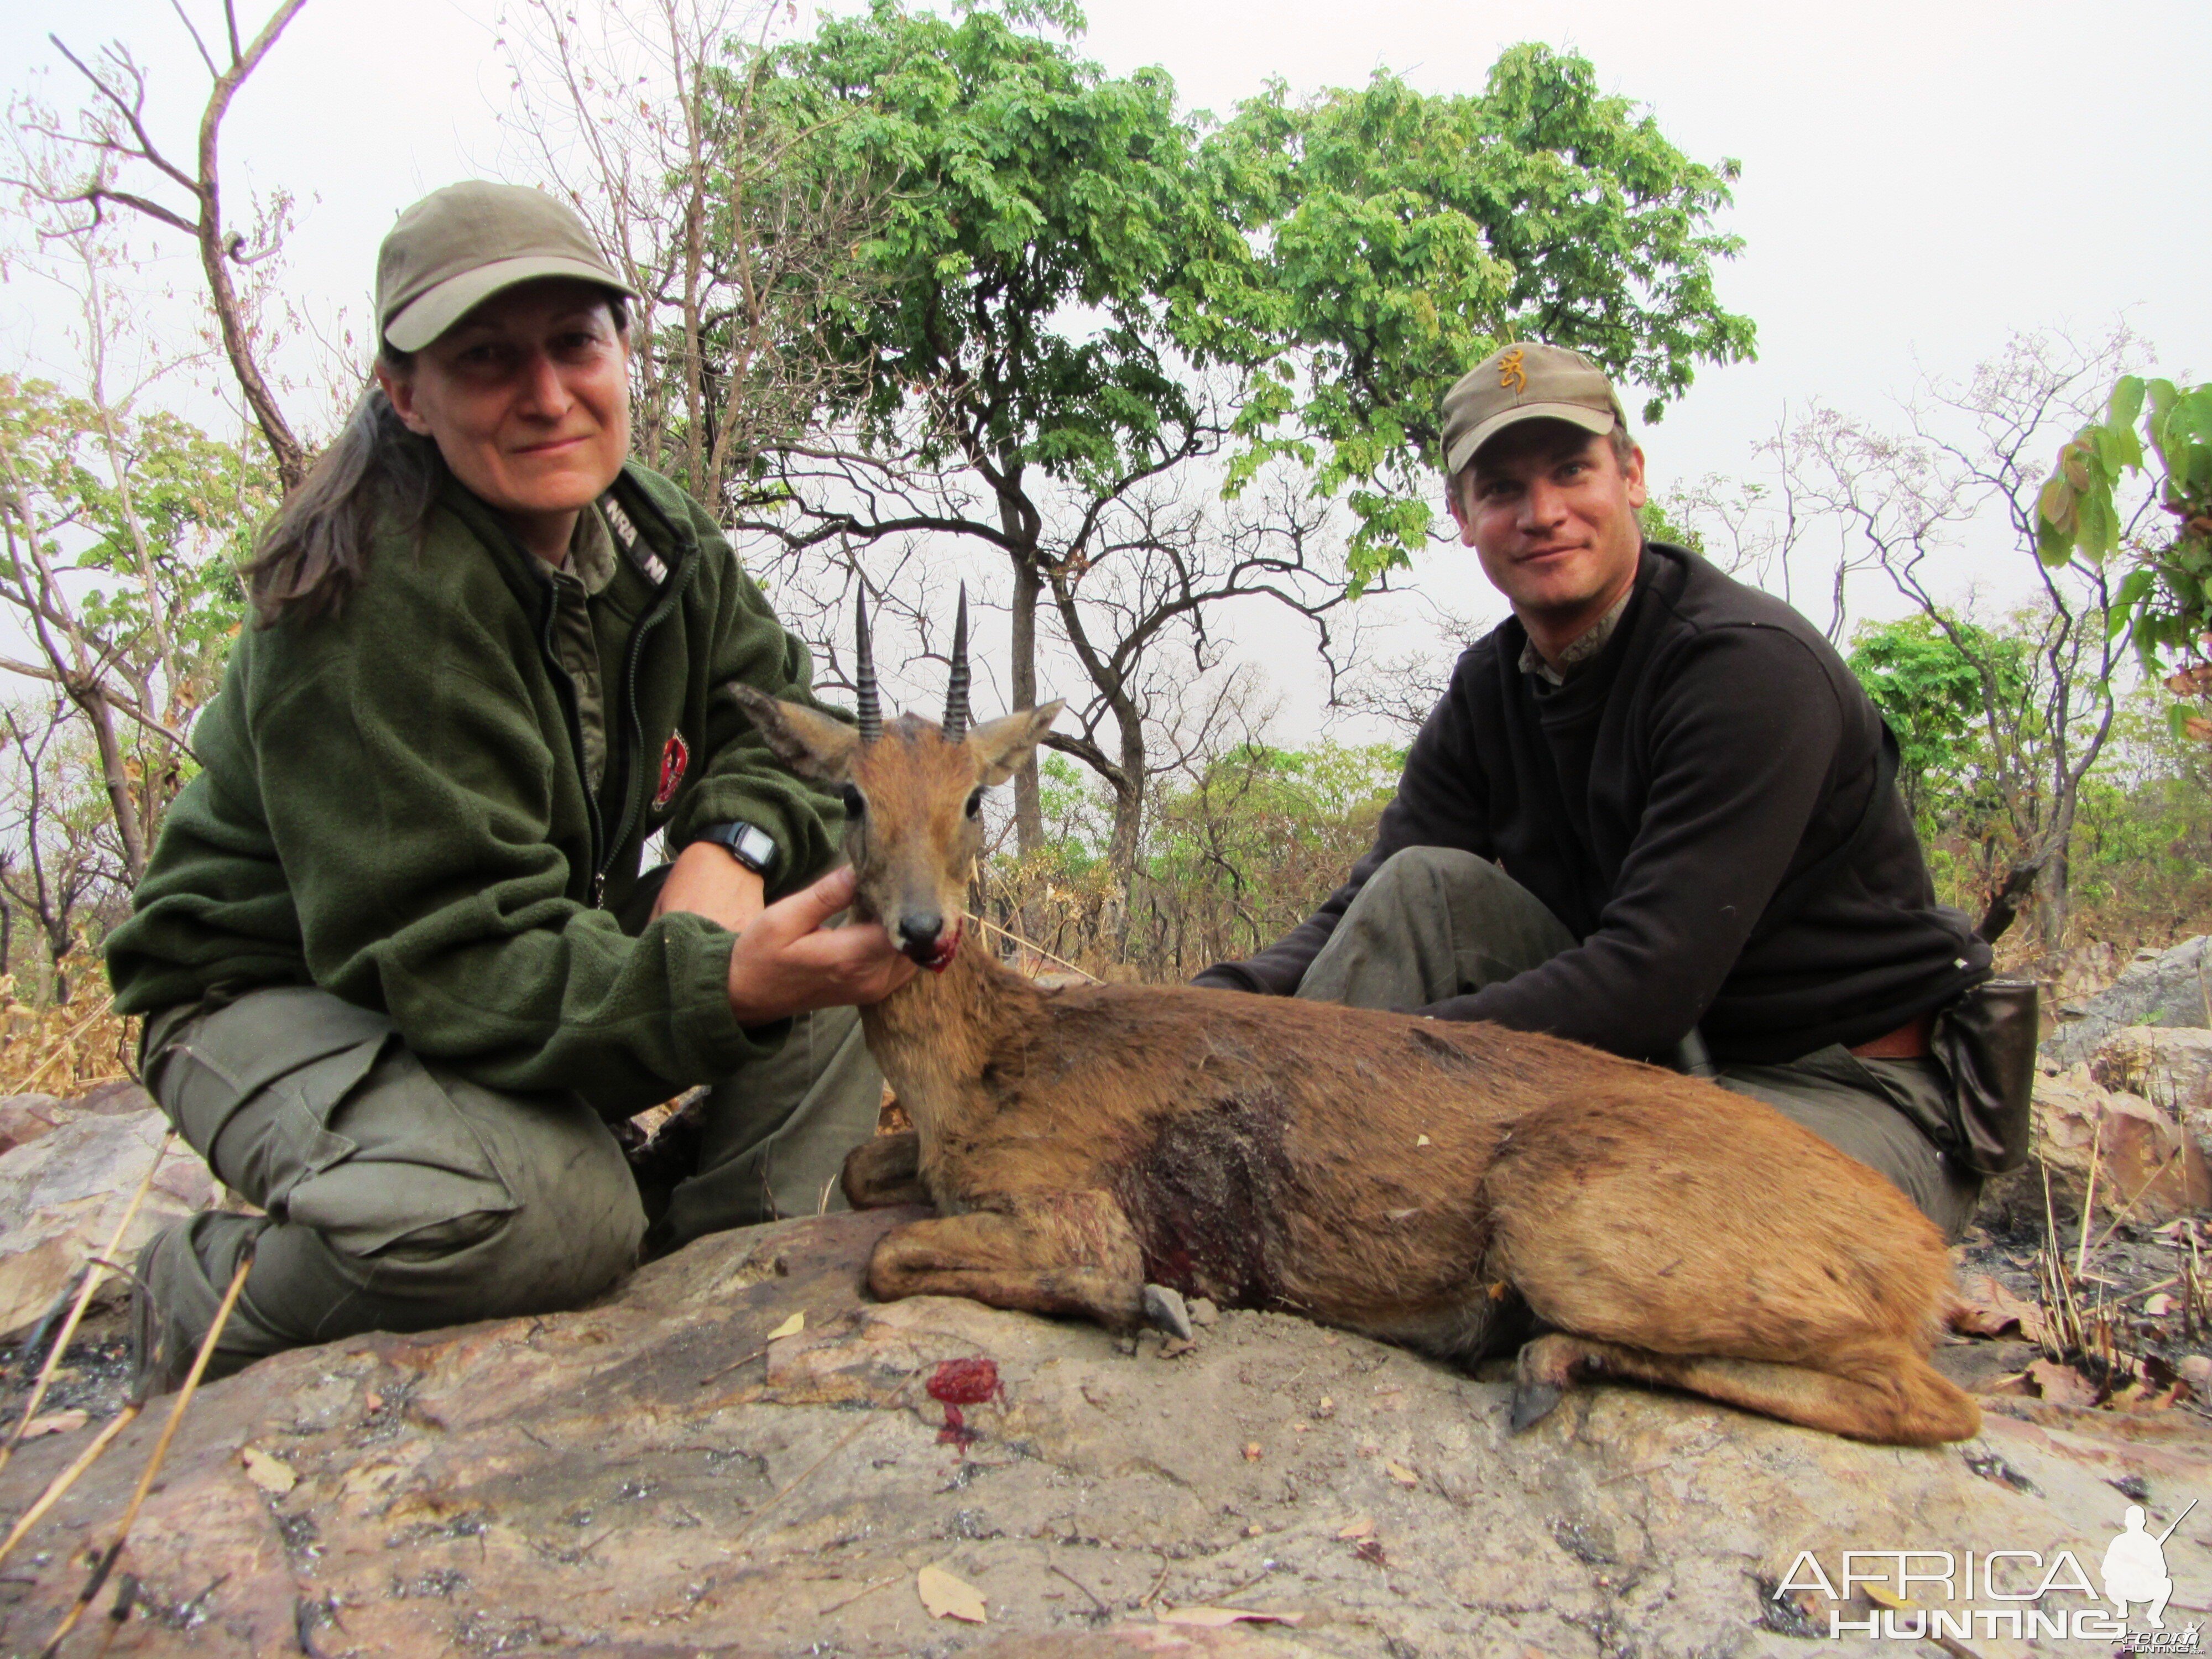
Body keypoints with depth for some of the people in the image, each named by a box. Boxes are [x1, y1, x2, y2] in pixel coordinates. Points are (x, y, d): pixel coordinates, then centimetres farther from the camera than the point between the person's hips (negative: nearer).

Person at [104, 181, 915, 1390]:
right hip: (280, 997, -7)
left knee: (854, 929, -8)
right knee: (548, 1214, -36)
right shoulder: (370, 601, -27)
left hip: (543, 961, 7)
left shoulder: (655, 539, -4)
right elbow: (457, 956, -33)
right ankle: (203, 1301, -4)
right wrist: (724, 983, -48)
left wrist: (733, 847, -20)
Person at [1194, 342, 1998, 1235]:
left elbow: (1651, 979, -28)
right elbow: (1378, 907, -4)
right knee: (1425, 884, -14)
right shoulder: (1490, 691, 3)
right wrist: (1224, 1001, -24)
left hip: (1853, 1093, -6)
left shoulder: (1752, 663, -21)